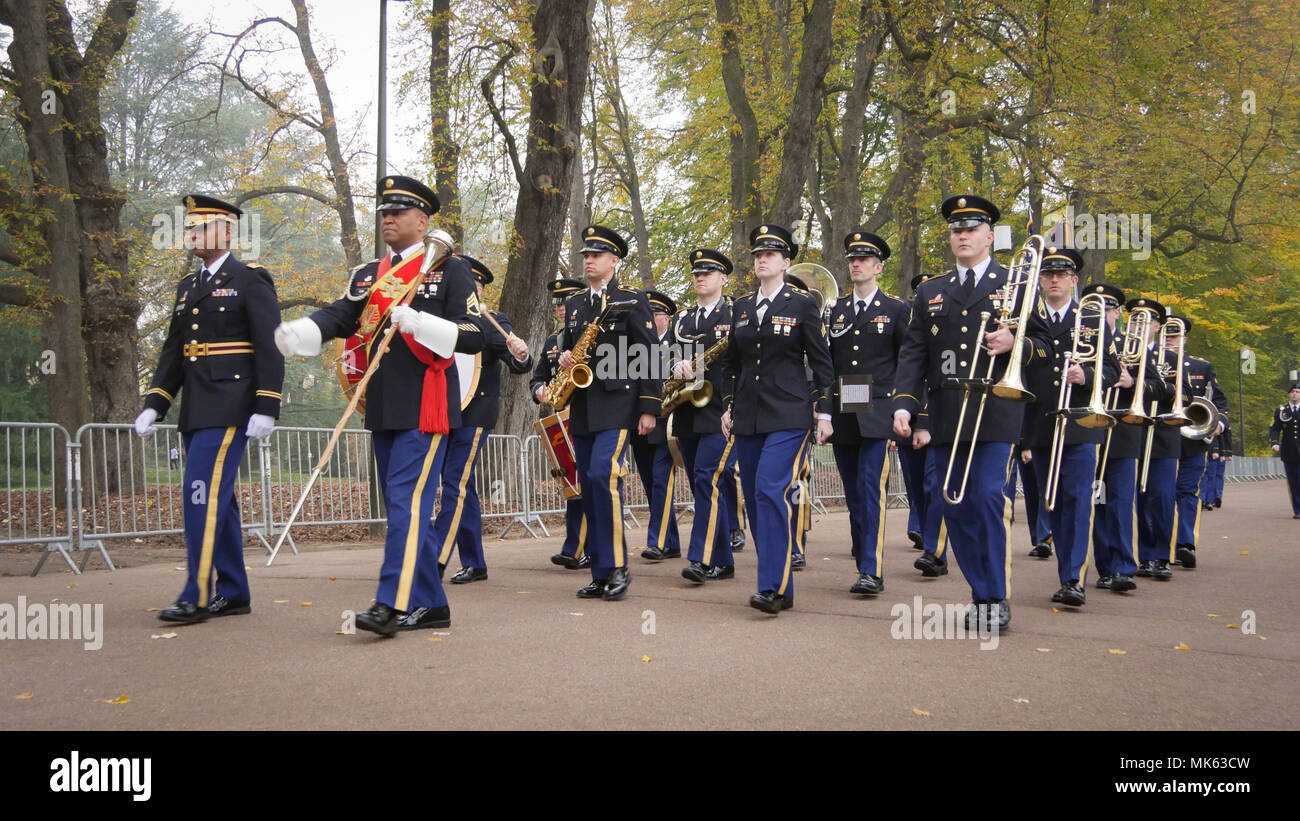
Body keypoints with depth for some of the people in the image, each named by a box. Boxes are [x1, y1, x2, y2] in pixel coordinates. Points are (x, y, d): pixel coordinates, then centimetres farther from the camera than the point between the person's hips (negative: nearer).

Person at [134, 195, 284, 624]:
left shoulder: (251, 279, -4)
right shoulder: (188, 286, 19)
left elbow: (270, 347, -10)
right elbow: (173, 350, 19)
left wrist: (265, 409, -16)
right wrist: (153, 406, 11)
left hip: (229, 407, -8)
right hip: (195, 410, 8)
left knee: (204, 491, -14)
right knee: (217, 497, 10)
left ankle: (197, 596, -11)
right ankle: (233, 593, 17)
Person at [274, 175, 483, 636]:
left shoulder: (450, 269, -1)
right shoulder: (368, 275, 17)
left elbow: (474, 337, -8)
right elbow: (338, 316, 2)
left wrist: (416, 322, -21)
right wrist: (294, 335, -18)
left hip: (425, 407, -7)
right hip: (382, 409, 7)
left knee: (408, 500, -13)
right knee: (403, 506, 10)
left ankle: (392, 604, -15)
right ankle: (429, 604, 18)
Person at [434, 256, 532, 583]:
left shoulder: (493, 322, -2)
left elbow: (518, 365, -12)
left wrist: (521, 356, -35)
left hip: (473, 415, -6)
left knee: (456, 483, -10)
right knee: (463, 487, 9)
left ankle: (435, 559, -11)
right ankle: (474, 564, 16)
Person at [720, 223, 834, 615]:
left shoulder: (802, 303, -1)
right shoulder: (742, 307, 13)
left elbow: (821, 361, 0)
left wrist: (823, 411, -4)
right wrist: (729, 407, 13)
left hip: (789, 414, -6)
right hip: (748, 417, 6)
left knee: (772, 491, -18)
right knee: (755, 499, 5)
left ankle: (773, 588, -16)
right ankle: (778, 586, 14)